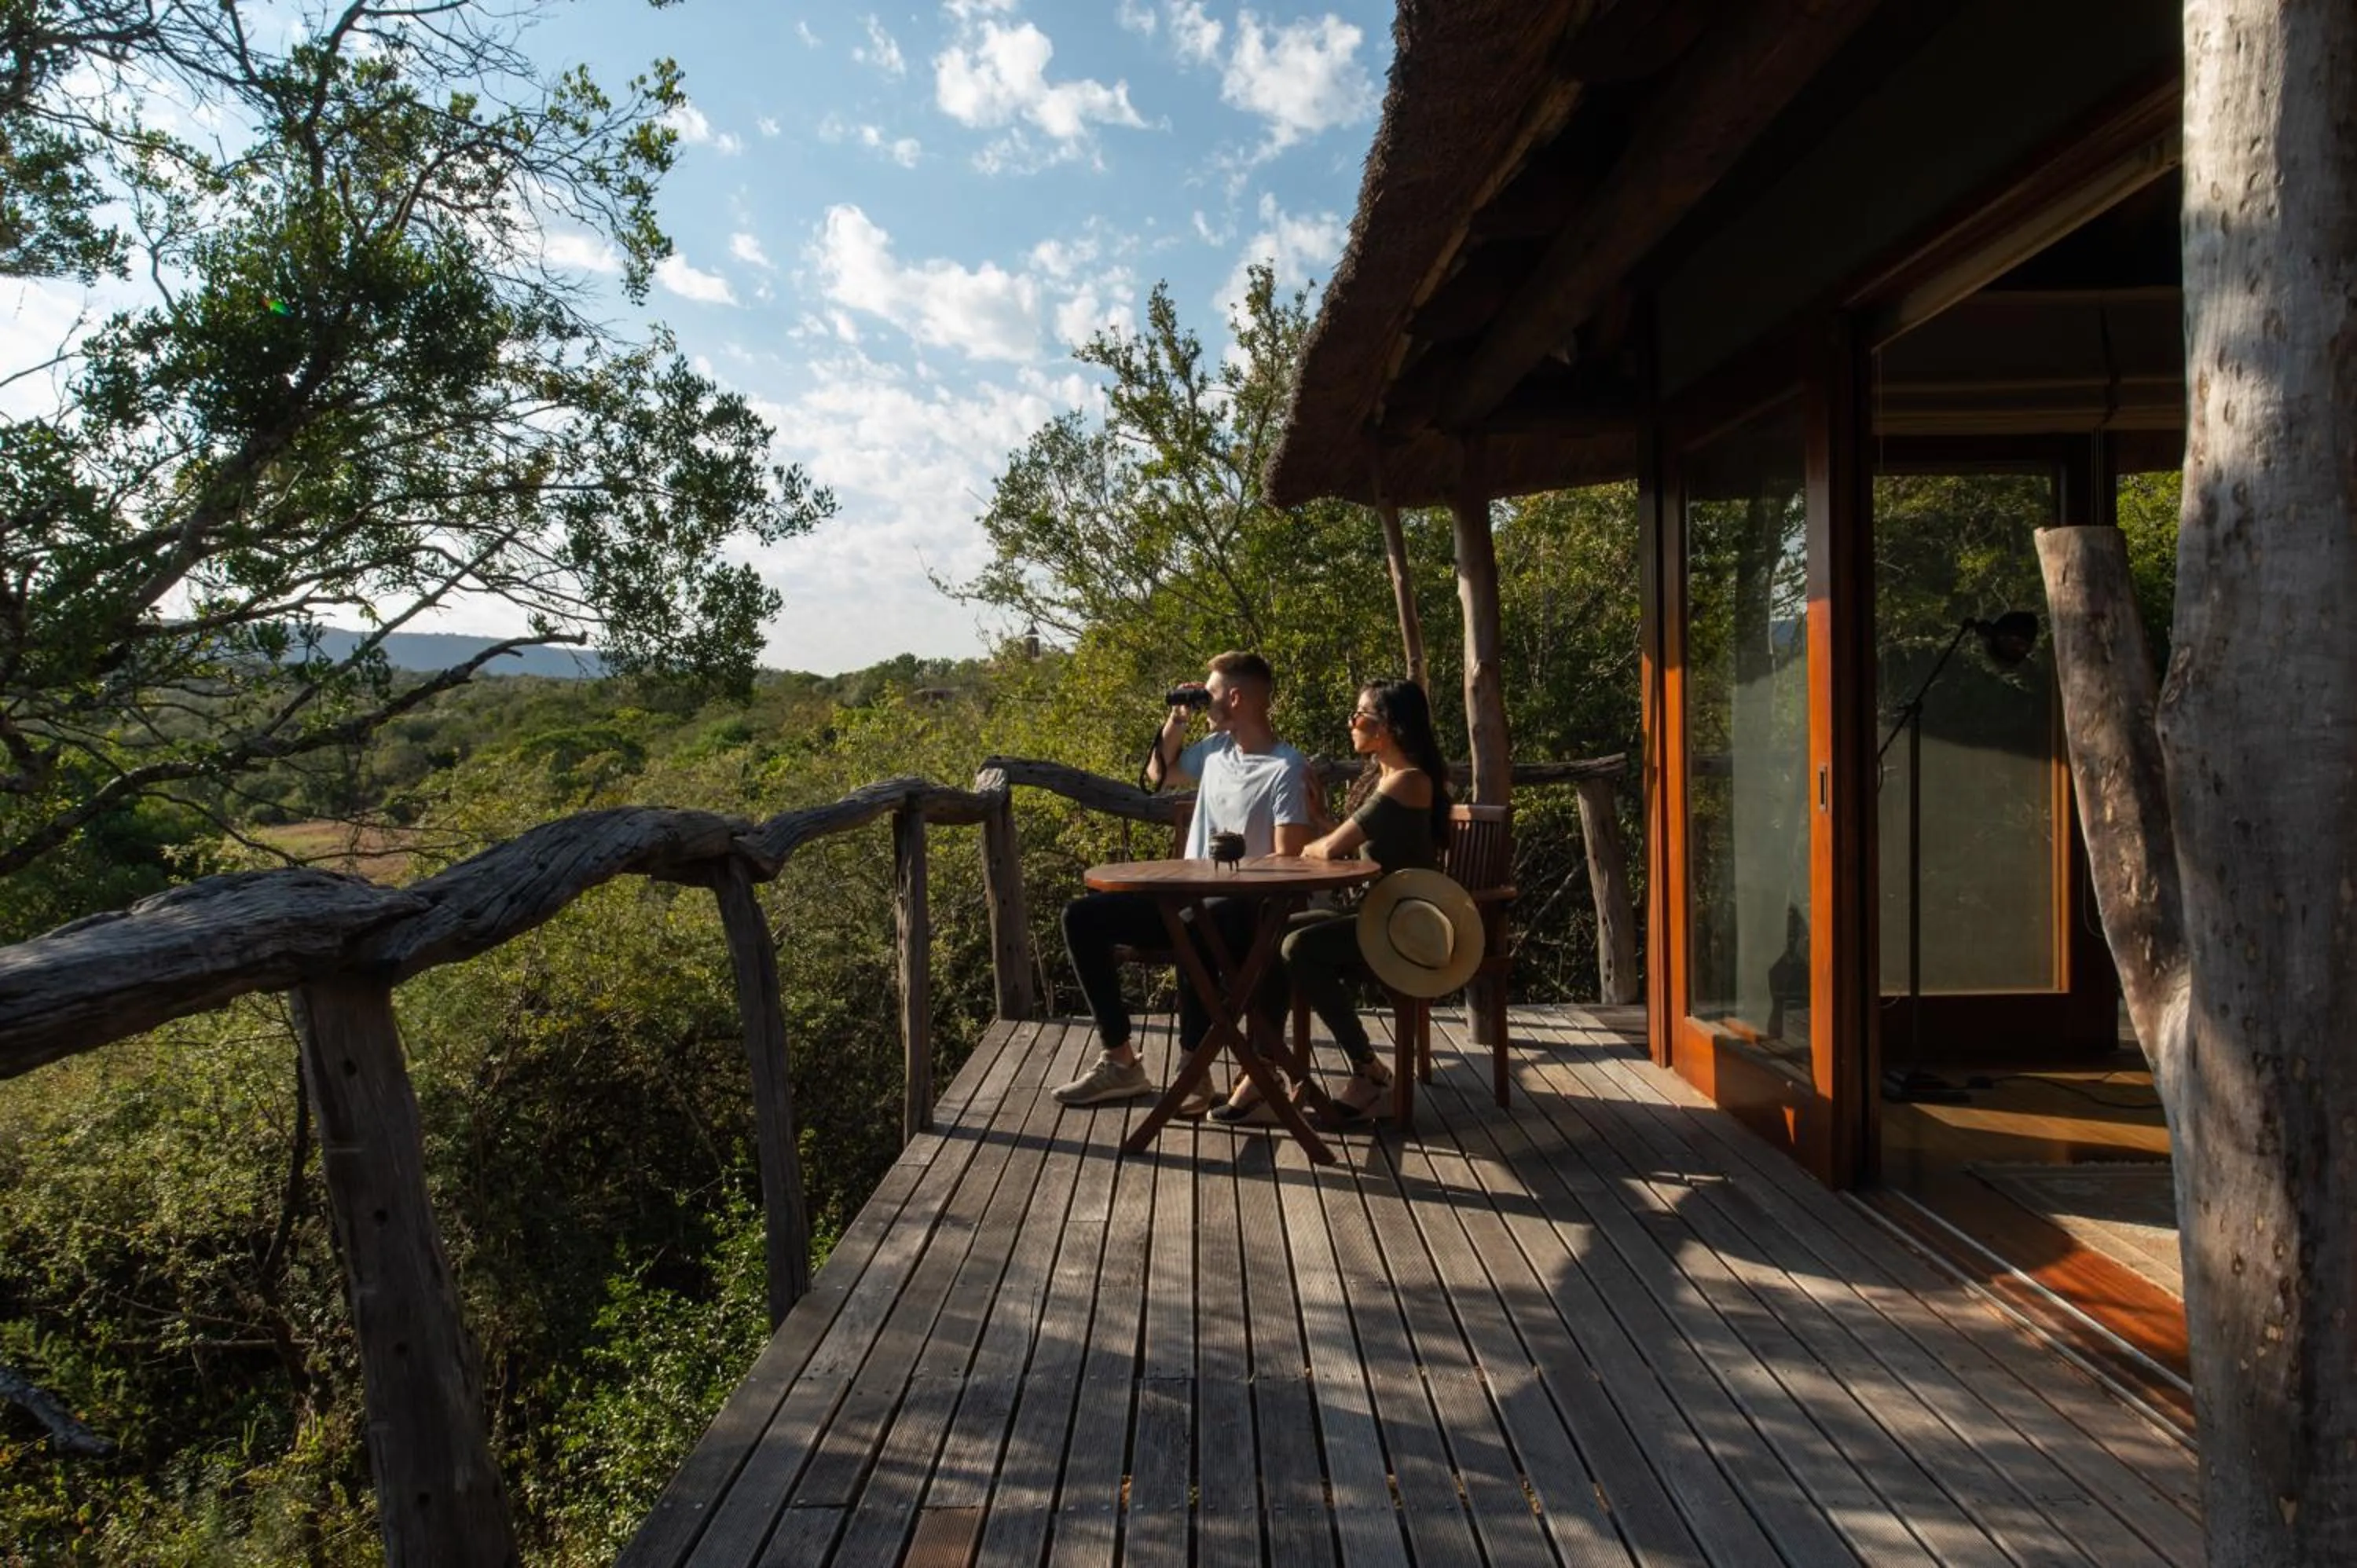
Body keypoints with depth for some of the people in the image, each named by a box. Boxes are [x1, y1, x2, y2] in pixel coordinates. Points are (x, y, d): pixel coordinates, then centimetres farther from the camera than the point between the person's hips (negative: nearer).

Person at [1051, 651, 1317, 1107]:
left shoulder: (1287, 770, -12)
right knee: (1082, 916, -4)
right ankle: (1120, 1061, -7)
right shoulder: (1216, 747, 12)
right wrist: (1175, 721, 15)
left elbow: (1287, 862, -17)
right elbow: (1159, 773, 29)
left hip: (1244, 909, -8)